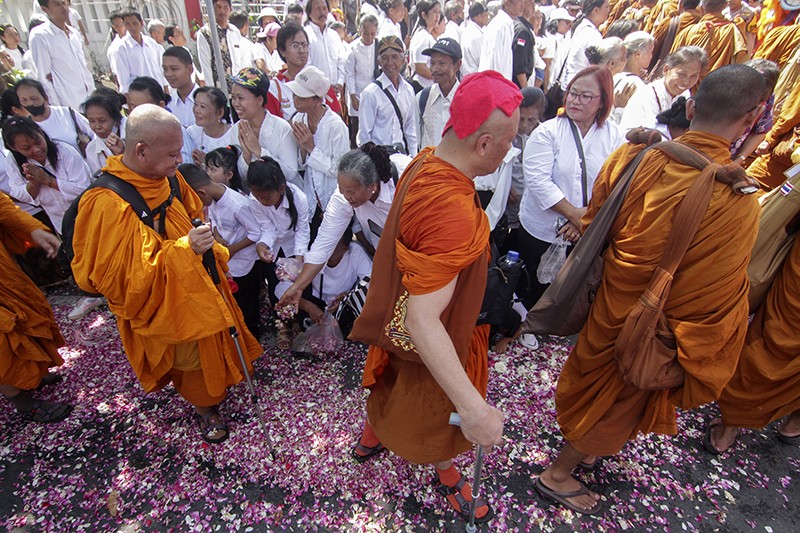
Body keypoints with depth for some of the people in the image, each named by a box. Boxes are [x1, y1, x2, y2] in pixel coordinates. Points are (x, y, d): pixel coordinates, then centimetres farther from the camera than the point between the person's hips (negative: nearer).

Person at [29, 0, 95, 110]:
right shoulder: (39, 36, -7)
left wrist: (93, 91, 9)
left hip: (89, 98, 6)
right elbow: (44, 77, -9)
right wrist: (57, 107, -11)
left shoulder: (75, 33, 12)